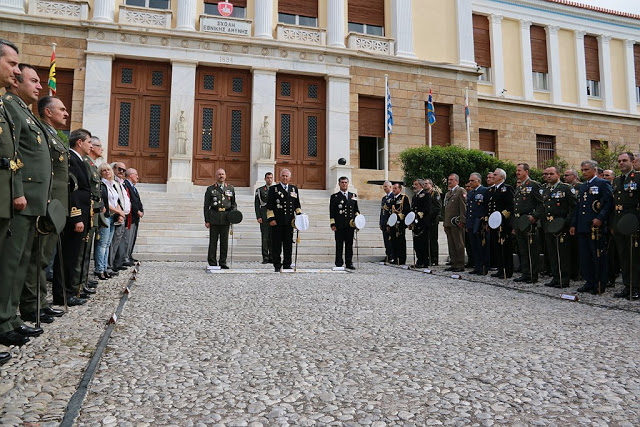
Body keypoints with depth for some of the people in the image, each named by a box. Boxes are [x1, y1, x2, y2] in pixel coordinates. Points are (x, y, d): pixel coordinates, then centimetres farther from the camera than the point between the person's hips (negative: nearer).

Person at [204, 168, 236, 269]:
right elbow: (206, 206, 5)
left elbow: (233, 203, 18)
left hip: (226, 218, 2)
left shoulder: (230, 188, 13)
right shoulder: (210, 189, 7)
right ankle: (212, 263, 7)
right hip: (214, 218, -2)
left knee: (225, 241, 3)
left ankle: (223, 262, 11)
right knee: (213, 241, 0)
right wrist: (206, 220, -2)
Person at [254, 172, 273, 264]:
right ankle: (265, 257, 0)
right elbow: (256, 204, 2)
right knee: (265, 238, -4)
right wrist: (258, 217, -7)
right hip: (264, 217, -2)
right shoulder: (260, 190, 7)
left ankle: (271, 257, 10)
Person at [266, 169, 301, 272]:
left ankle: (287, 265, 14)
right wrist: (271, 218, -8)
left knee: (288, 244, 6)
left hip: (289, 221, 3)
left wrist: (299, 214, 2)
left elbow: (297, 205, 18)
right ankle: (277, 265, 8)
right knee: (276, 244, 0)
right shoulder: (273, 189, 5)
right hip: (277, 221, -3)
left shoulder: (294, 189, 14)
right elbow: (269, 206, 0)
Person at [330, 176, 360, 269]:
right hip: (339, 226, -3)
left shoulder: (354, 196, 15)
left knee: (349, 245, 6)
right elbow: (332, 212, 1)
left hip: (350, 225, 3)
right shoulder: (334, 197, 5)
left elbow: (356, 209, 19)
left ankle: (349, 263, 12)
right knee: (339, 245, 0)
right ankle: (339, 264, 6)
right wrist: (333, 224, -6)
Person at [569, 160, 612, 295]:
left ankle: (600, 284, 7)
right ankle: (589, 282, 19)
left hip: (596, 227, -7)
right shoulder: (582, 187, 20)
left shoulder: (603, 184, -2)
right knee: (585, 257, 10)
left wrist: (600, 218, -21)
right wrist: (574, 224, 15)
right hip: (582, 228, 7)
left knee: (598, 257, -1)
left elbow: (609, 203, -11)